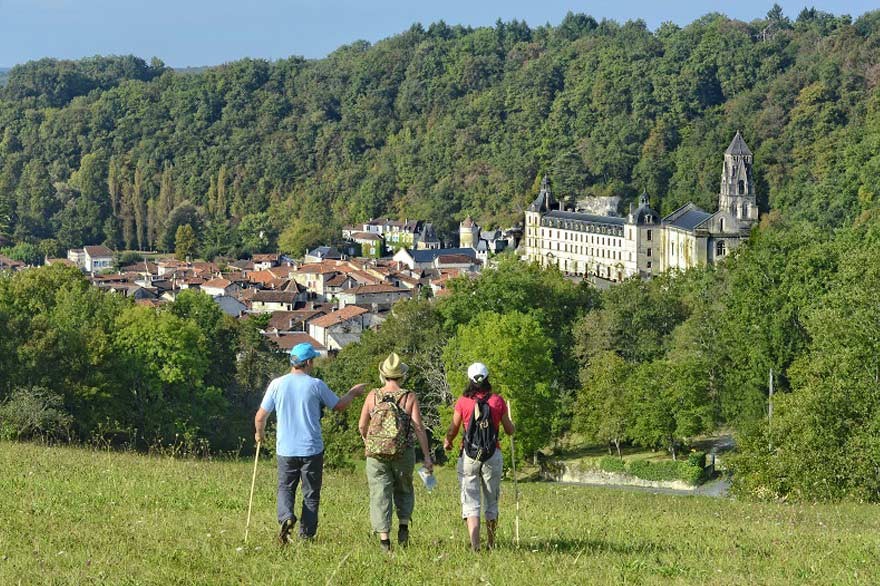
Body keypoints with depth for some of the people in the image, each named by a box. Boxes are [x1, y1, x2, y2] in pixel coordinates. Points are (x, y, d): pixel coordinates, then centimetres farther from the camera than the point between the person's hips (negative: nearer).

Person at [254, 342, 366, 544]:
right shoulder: (316, 385, -7)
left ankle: (286, 516, -12)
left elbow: (260, 416, 2)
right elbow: (340, 406, 6)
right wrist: (353, 392, 26)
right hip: (312, 449, -1)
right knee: (311, 494, 10)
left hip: (286, 449, 2)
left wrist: (260, 433, 23)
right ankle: (306, 535, 8)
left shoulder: (277, 384, -3)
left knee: (285, 488, 15)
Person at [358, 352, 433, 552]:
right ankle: (404, 525, 5)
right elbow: (419, 427, -9)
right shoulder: (409, 397, -3)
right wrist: (427, 456, -7)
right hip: (403, 453, 0)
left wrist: (367, 442, 24)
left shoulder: (373, 396, -1)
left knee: (380, 494, 3)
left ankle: (384, 537, -5)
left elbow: (362, 426, 3)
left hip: (376, 453, 0)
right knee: (404, 490, 21)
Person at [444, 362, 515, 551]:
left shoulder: (463, 401, -3)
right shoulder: (498, 401, 0)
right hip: (493, 455, 2)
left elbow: (453, 429, 4)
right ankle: (491, 544, 25)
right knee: (491, 502, 16)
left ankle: (475, 544, -20)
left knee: (470, 502, -3)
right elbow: (510, 431, 8)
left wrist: (447, 442, 26)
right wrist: (511, 424, 32)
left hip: (469, 455, -1)